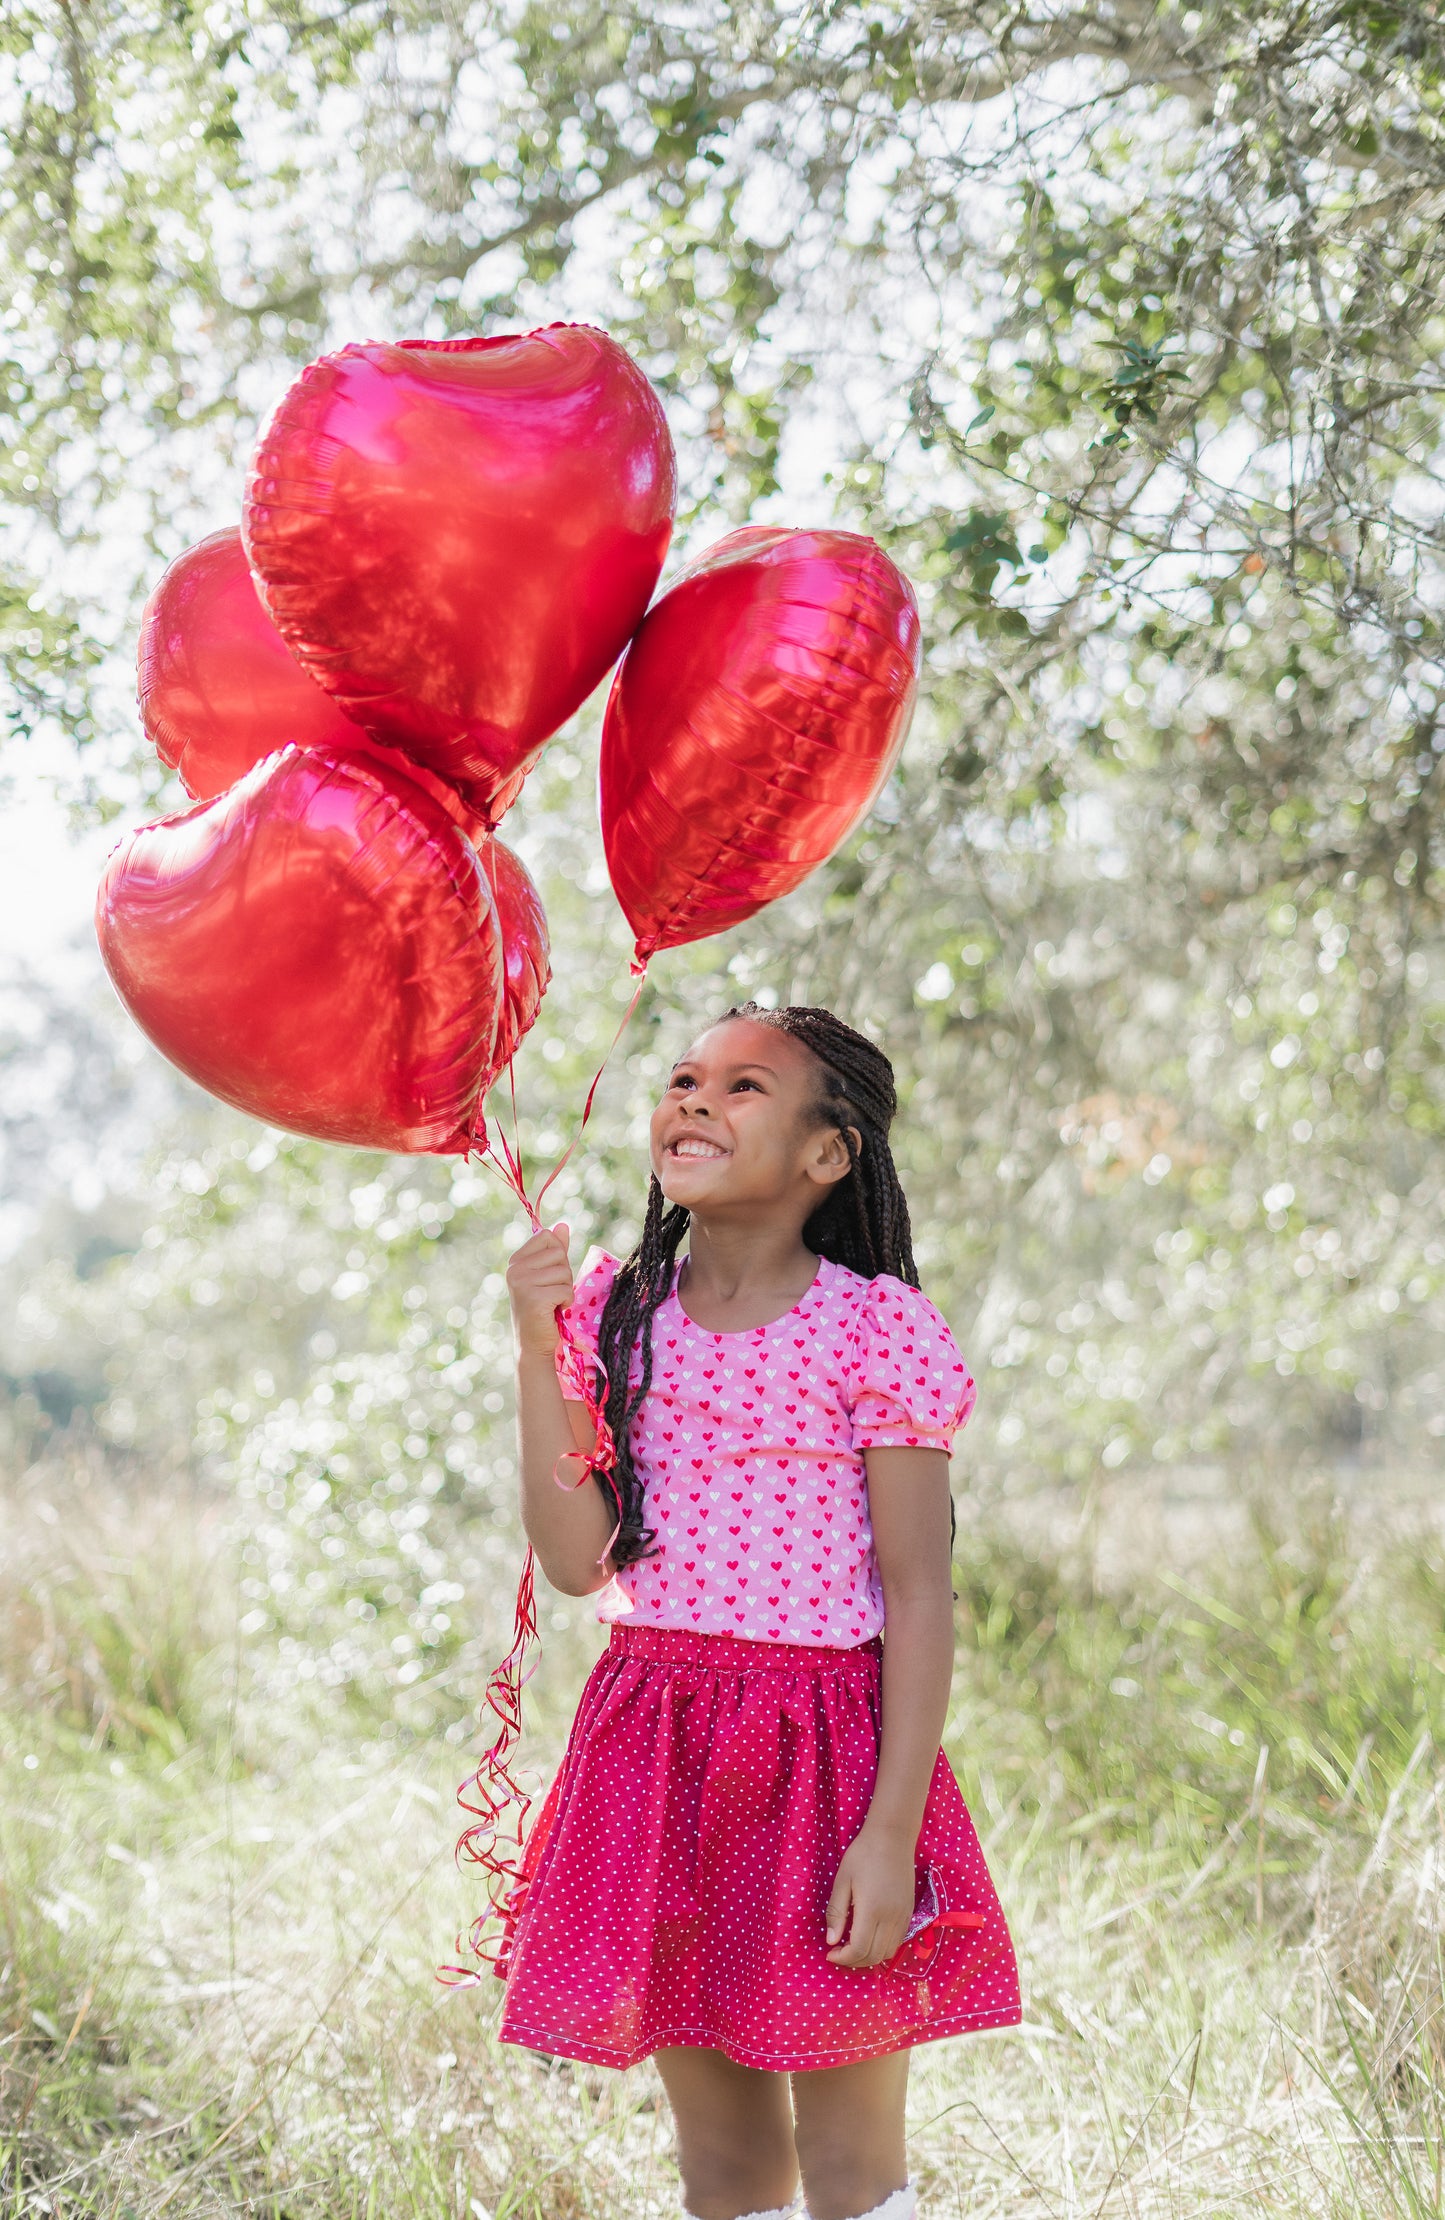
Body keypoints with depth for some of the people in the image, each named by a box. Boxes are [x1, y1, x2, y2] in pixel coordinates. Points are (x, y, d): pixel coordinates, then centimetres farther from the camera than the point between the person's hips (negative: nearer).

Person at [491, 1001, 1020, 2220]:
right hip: (655, 1748, 4)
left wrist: (891, 1833, -16)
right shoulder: (613, 1314, 5)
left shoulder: (878, 1332, -9)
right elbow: (578, 1563, -1)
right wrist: (538, 1354, -8)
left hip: (823, 1749, -4)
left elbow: (920, 1599, -10)